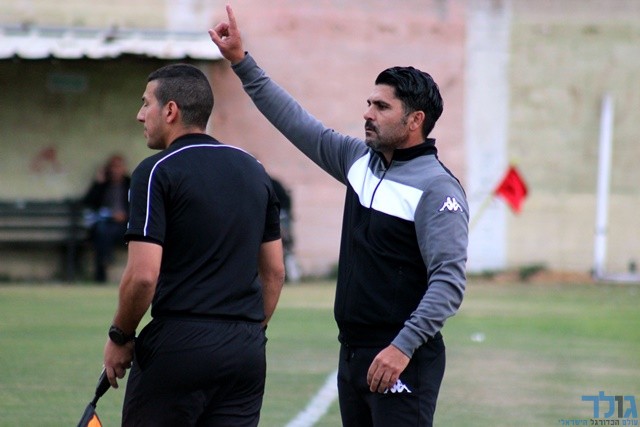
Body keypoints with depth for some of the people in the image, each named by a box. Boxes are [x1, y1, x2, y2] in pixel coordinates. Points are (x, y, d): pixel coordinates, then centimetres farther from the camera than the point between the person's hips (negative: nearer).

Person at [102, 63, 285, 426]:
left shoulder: (157, 172, -8)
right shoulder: (254, 171, 14)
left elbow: (143, 275, -15)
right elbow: (275, 271, 16)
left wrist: (120, 336, -1)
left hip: (178, 343, -6)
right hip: (247, 350, 6)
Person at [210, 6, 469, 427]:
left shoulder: (436, 188, -13)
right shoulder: (360, 161, 11)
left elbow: (449, 280, -19)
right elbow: (297, 122, 17)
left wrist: (404, 347, -25)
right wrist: (242, 61, 16)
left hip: (401, 362, -8)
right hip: (353, 354, 8)